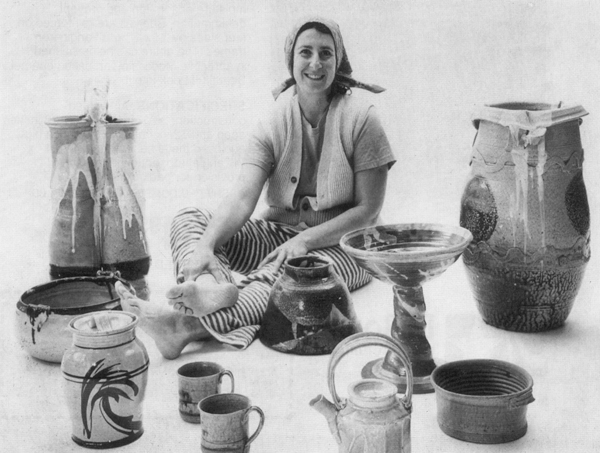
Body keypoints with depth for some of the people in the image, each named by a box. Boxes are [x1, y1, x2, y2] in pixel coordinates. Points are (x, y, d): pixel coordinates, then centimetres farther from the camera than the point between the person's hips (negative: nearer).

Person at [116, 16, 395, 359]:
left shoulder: (361, 119, -8)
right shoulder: (274, 125, 0)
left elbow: (368, 209, -9)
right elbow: (242, 197, -14)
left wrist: (305, 240, -22)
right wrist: (205, 246, -33)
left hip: (341, 245, -4)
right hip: (278, 233, 5)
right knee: (189, 219, -14)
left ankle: (187, 324, -54)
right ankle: (214, 285, -47)